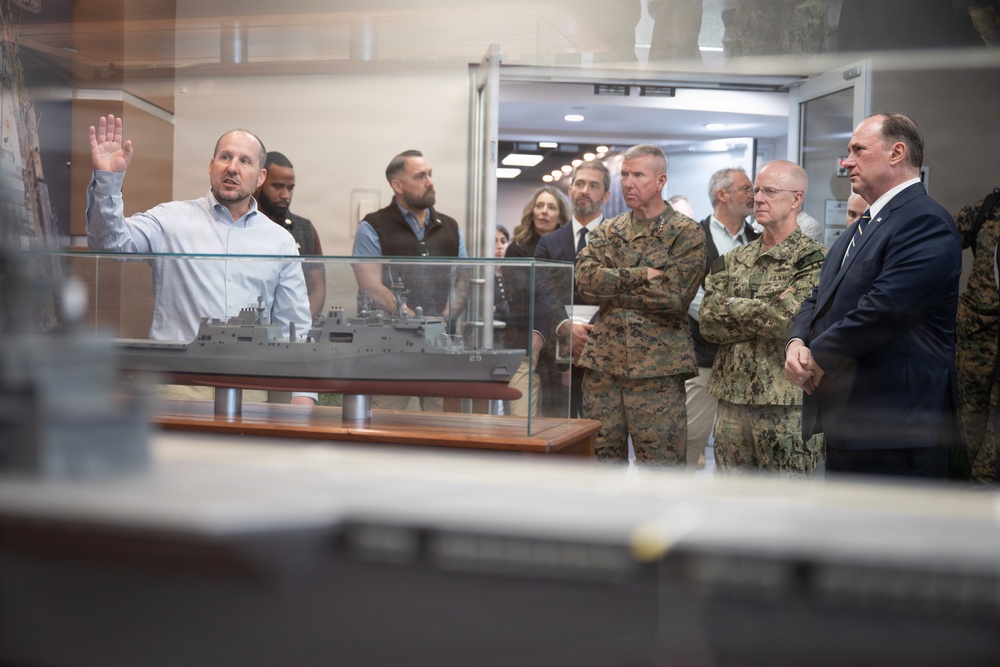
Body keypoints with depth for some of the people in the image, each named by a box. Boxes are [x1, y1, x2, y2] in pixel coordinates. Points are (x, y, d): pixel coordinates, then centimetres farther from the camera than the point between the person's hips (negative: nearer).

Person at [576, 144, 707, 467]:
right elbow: (586, 277, -4)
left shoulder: (687, 233, 0)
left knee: (662, 462, -2)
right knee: (602, 456, 9)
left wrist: (611, 289, -7)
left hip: (657, 366, -4)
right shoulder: (606, 232, 14)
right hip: (603, 363, 5)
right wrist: (643, 275, -13)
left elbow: (673, 296, -13)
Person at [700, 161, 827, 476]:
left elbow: (789, 319, -20)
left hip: (788, 405, -5)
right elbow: (708, 322, 1)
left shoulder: (813, 258, -6)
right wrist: (767, 312, -10)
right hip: (732, 399, 6)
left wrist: (731, 307, -7)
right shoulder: (732, 260, 12)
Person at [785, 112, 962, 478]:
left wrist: (819, 356, -13)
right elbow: (820, 298, 17)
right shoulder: (859, 229, 20)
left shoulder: (926, 221, -14)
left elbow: (884, 309, -24)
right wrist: (797, 343, -4)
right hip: (847, 421, 10)